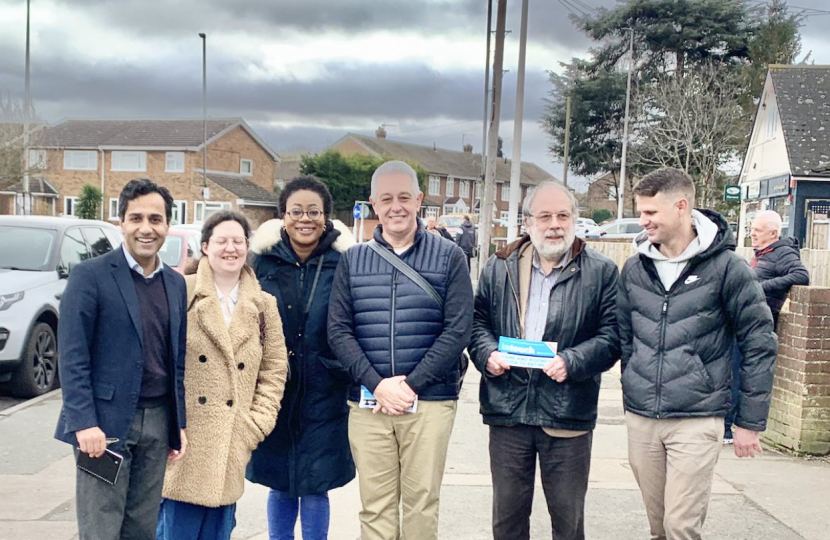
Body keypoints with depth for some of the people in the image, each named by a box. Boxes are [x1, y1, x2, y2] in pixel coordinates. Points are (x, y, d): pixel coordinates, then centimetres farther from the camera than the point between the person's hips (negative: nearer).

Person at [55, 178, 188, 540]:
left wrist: (179, 424, 11)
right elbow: (72, 357, -11)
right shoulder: (90, 276, -7)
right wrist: (84, 422, -18)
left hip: (158, 421, 5)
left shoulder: (175, 284, 11)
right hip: (106, 421, -5)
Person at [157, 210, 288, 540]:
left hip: (231, 445, 3)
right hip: (183, 439, -3)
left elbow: (275, 369, 9)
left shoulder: (263, 306, 8)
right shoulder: (181, 292, -2)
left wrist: (257, 424, 1)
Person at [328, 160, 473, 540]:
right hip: (367, 403, 2)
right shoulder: (352, 261, 9)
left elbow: (458, 329, -3)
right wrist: (378, 385, -10)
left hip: (429, 401, -1)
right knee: (375, 505, 6)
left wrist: (412, 384, -11)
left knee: (422, 502, 4)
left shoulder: (448, 256, 3)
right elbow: (338, 330, 3)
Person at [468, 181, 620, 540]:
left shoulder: (601, 272, 0)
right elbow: (478, 321, 12)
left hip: (568, 414, -2)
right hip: (507, 409, 2)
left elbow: (611, 337, -3)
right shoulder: (499, 267, 8)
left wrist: (571, 362, -18)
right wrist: (488, 354, -8)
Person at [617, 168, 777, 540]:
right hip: (640, 420, 4)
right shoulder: (635, 268, 4)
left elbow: (759, 345, -4)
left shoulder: (726, 267, -8)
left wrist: (750, 421, -3)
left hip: (696, 420, -4)